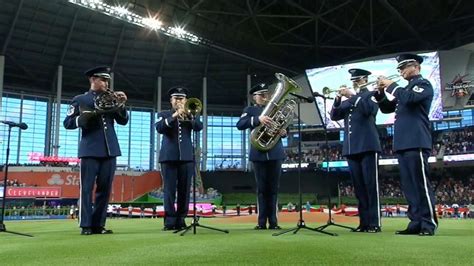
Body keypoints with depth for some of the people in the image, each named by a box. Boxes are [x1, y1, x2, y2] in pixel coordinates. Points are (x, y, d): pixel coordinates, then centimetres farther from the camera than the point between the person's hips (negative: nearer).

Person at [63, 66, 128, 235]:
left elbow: (123, 121, 11)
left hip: (110, 149, 4)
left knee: (105, 189, 4)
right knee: (87, 188, -3)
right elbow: (68, 123, 2)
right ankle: (86, 225, 2)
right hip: (90, 149, -4)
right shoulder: (80, 100, 8)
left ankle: (98, 224, 10)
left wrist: (121, 105, -5)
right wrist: (83, 118, -15)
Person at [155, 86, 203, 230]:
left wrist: (188, 116, -17)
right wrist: (173, 116, -17)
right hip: (169, 156, -1)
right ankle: (169, 221, -2)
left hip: (186, 156, 1)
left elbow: (199, 127, -3)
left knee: (184, 190, -1)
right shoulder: (164, 114, 13)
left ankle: (181, 220, 5)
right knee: (169, 189, -4)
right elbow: (159, 128, -7)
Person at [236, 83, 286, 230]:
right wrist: (258, 119, -25)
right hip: (259, 154, -2)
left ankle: (273, 221, 9)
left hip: (275, 153, 2)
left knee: (273, 188, 4)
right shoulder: (250, 110, 7)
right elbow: (240, 125, -11)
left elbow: (282, 127, 17)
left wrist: (284, 132, -7)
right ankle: (262, 221, 7)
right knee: (261, 188, 2)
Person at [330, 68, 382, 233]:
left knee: (371, 185, -7)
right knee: (359, 187, 5)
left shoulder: (372, 95, 6)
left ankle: (374, 223, -5)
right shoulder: (348, 100, 21)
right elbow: (334, 116, 9)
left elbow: (369, 110, -14)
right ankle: (364, 222, 9)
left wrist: (353, 95, -14)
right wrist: (338, 99, -5)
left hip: (368, 146, -6)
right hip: (351, 148, 6)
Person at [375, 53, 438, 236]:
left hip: (416, 142, -8)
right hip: (403, 143, 8)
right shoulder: (404, 89, 25)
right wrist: (381, 92, 8)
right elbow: (387, 108, 23)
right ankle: (416, 223, 9)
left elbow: (409, 98, -20)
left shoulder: (423, 84, 0)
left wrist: (391, 85, -9)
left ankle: (429, 224, -4)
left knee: (421, 183, -9)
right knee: (408, 185, 6)